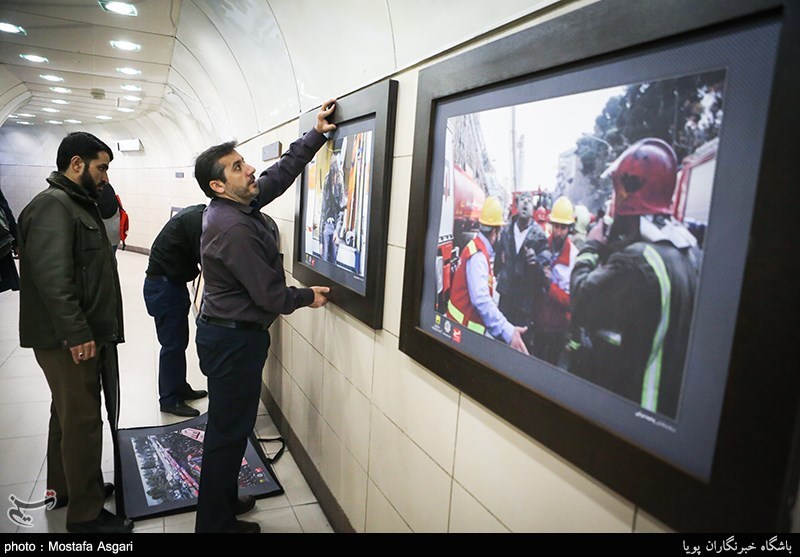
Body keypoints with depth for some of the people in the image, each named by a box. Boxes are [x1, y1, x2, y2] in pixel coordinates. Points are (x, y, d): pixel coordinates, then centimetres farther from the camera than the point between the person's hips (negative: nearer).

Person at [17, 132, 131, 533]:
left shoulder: (78, 204, 17)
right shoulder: (52, 205, -15)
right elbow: (51, 277, -26)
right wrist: (76, 334, -26)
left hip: (85, 333, 10)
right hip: (68, 338, -10)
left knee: (69, 413, 20)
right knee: (83, 420, -3)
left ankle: (65, 487, 37)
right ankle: (86, 514, 9)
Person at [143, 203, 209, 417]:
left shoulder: (197, 213, 10)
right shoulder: (199, 221, -21)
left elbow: (197, 254, 11)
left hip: (168, 283, 10)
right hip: (165, 286, -10)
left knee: (178, 340, 17)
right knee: (173, 343, -1)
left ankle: (180, 388, 30)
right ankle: (170, 399, 10)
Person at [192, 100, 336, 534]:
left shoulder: (234, 207, 4)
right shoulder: (234, 229, -25)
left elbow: (281, 172, 10)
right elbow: (270, 295, -22)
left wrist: (316, 135, 5)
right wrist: (309, 296, -5)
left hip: (227, 333, 10)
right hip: (233, 341, -10)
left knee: (230, 426, 21)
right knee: (229, 432, 4)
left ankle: (223, 502, 39)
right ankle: (216, 523, 21)